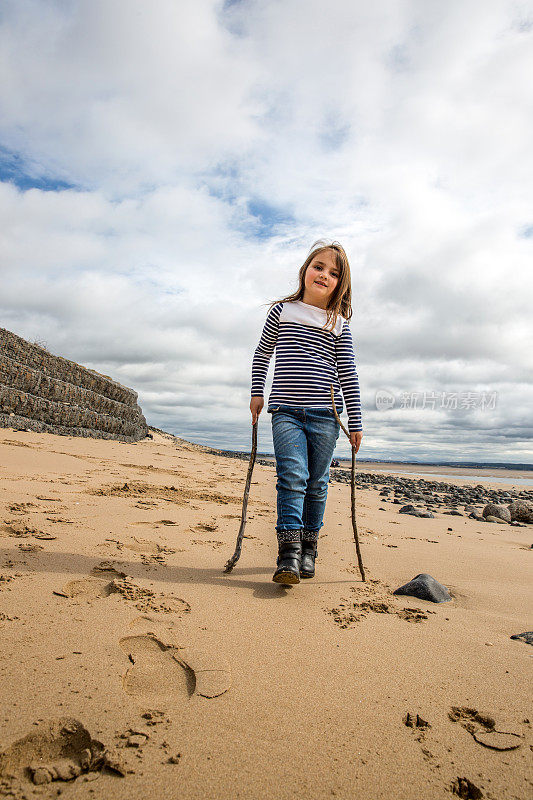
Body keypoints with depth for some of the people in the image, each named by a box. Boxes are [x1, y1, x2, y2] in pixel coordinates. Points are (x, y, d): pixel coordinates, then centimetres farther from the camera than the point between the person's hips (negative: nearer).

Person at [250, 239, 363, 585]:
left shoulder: (339, 324, 9)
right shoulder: (282, 311, 9)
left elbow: (348, 374, 6)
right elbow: (262, 354, 19)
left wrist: (356, 421, 3)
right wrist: (257, 393, 12)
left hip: (325, 413, 1)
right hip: (285, 411, -1)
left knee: (317, 482, 6)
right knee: (292, 475, -14)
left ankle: (309, 547, 21)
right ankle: (289, 553, -13)